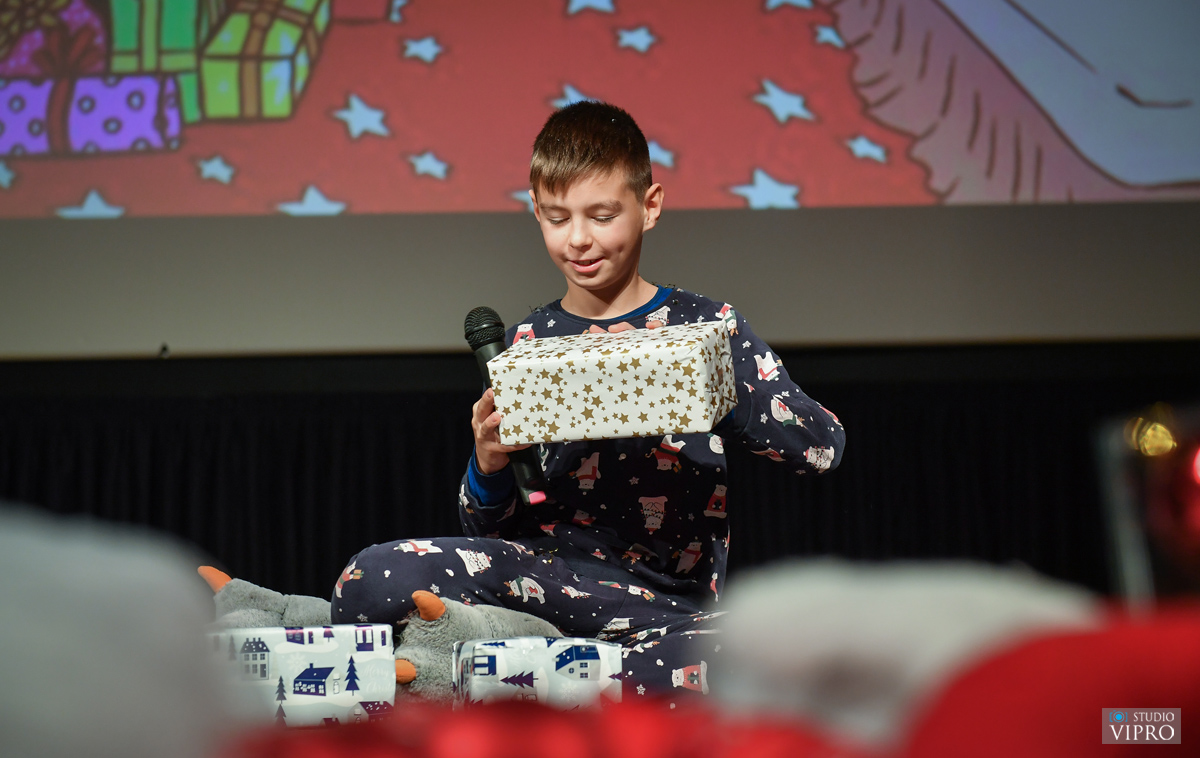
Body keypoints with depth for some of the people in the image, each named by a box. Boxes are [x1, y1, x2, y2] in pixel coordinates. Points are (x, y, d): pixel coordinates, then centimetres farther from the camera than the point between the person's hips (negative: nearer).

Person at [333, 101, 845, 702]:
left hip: (668, 597, -2)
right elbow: (491, 531, 14)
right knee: (370, 580, -26)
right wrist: (488, 468, -9)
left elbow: (823, 446, -2)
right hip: (548, 569, 3)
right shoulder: (525, 343, 13)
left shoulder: (703, 325, 8)